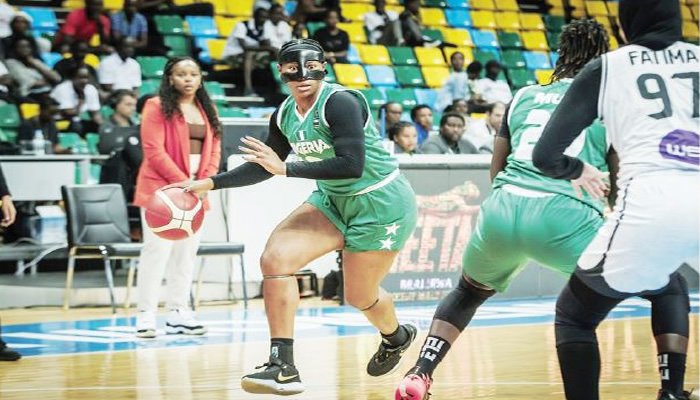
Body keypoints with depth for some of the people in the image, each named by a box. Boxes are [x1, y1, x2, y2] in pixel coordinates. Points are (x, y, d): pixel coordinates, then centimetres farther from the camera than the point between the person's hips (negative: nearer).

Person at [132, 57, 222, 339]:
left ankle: (178, 313, 12)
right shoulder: (157, 107, -4)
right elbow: (153, 149, -11)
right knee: (158, 249, -8)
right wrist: (182, 182, -16)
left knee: (186, 252, 7)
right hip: (162, 188, -6)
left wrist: (205, 182, -6)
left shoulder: (207, 110, 14)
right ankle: (146, 313, -4)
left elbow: (214, 148, 11)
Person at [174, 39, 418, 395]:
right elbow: (264, 167, 13)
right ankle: (283, 369, -13)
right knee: (275, 258, -14)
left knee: (360, 297, 7)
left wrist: (287, 168, -32)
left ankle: (396, 336, 45)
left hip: (381, 204, -7)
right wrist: (210, 184, 6)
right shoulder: (284, 115, -1)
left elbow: (352, 165, -32)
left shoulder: (340, 102, -24)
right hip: (334, 200, 7)